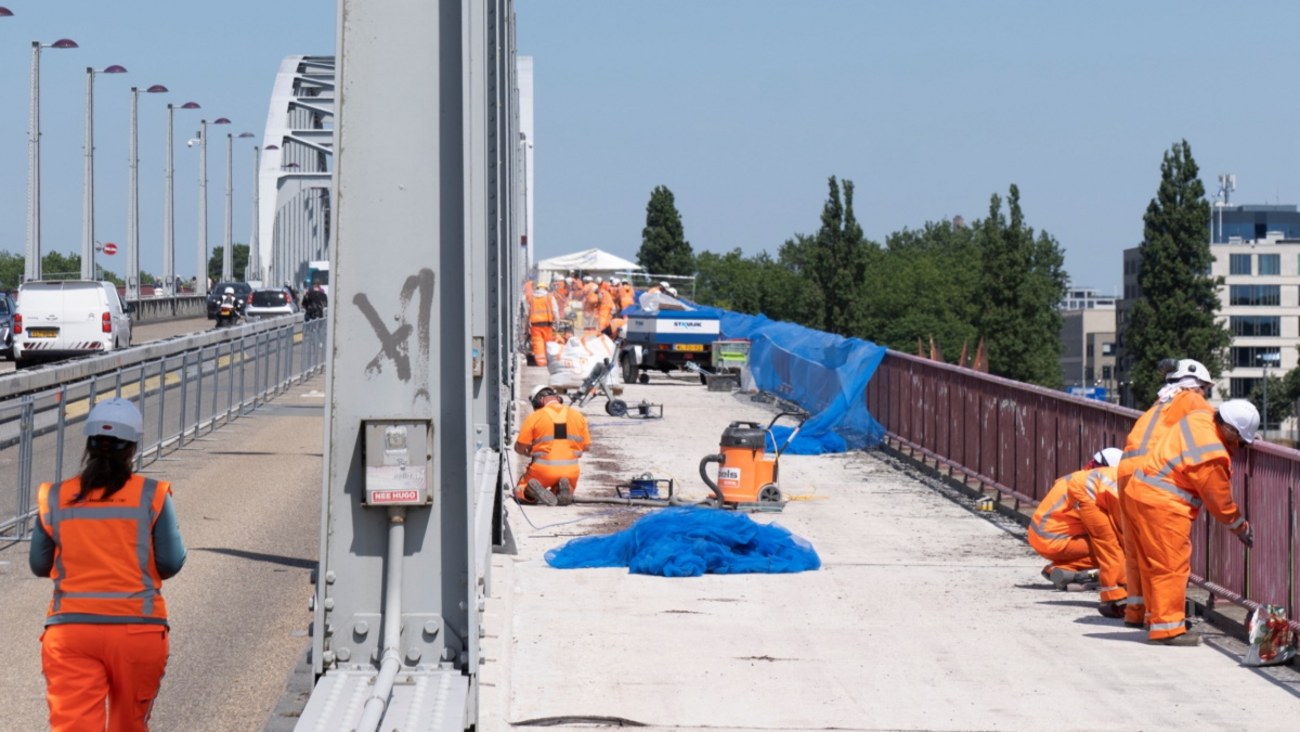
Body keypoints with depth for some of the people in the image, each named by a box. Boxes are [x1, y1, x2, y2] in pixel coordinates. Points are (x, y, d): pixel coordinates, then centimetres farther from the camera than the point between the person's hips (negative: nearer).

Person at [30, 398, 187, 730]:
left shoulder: (56, 499, 1)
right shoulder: (151, 496, -4)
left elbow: (40, 566, 7)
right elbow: (171, 563, -4)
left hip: (69, 630, 0)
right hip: (137, 628, 0)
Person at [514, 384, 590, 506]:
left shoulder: (534, 417, -5)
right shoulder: (577, 415, 5)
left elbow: (520, 447, -4)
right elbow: (587, 446, 8)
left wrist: (529, 453, 18)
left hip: (543, 469, -2)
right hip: (570, 471, 2)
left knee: (520, 491, 23)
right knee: (566, 496, 31)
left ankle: (531, 490, -13)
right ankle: (564, 488, -6)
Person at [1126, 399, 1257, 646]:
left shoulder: (1198, 419, 1)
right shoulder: (1212, 457, -22)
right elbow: (1221, 502, -9)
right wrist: (1242, 527, 6)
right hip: (1163, 504, -10)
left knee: (1154, 565, 17)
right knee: (1172, 567, -5)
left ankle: (1157, 618, 27)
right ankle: (1167, 627, -4)